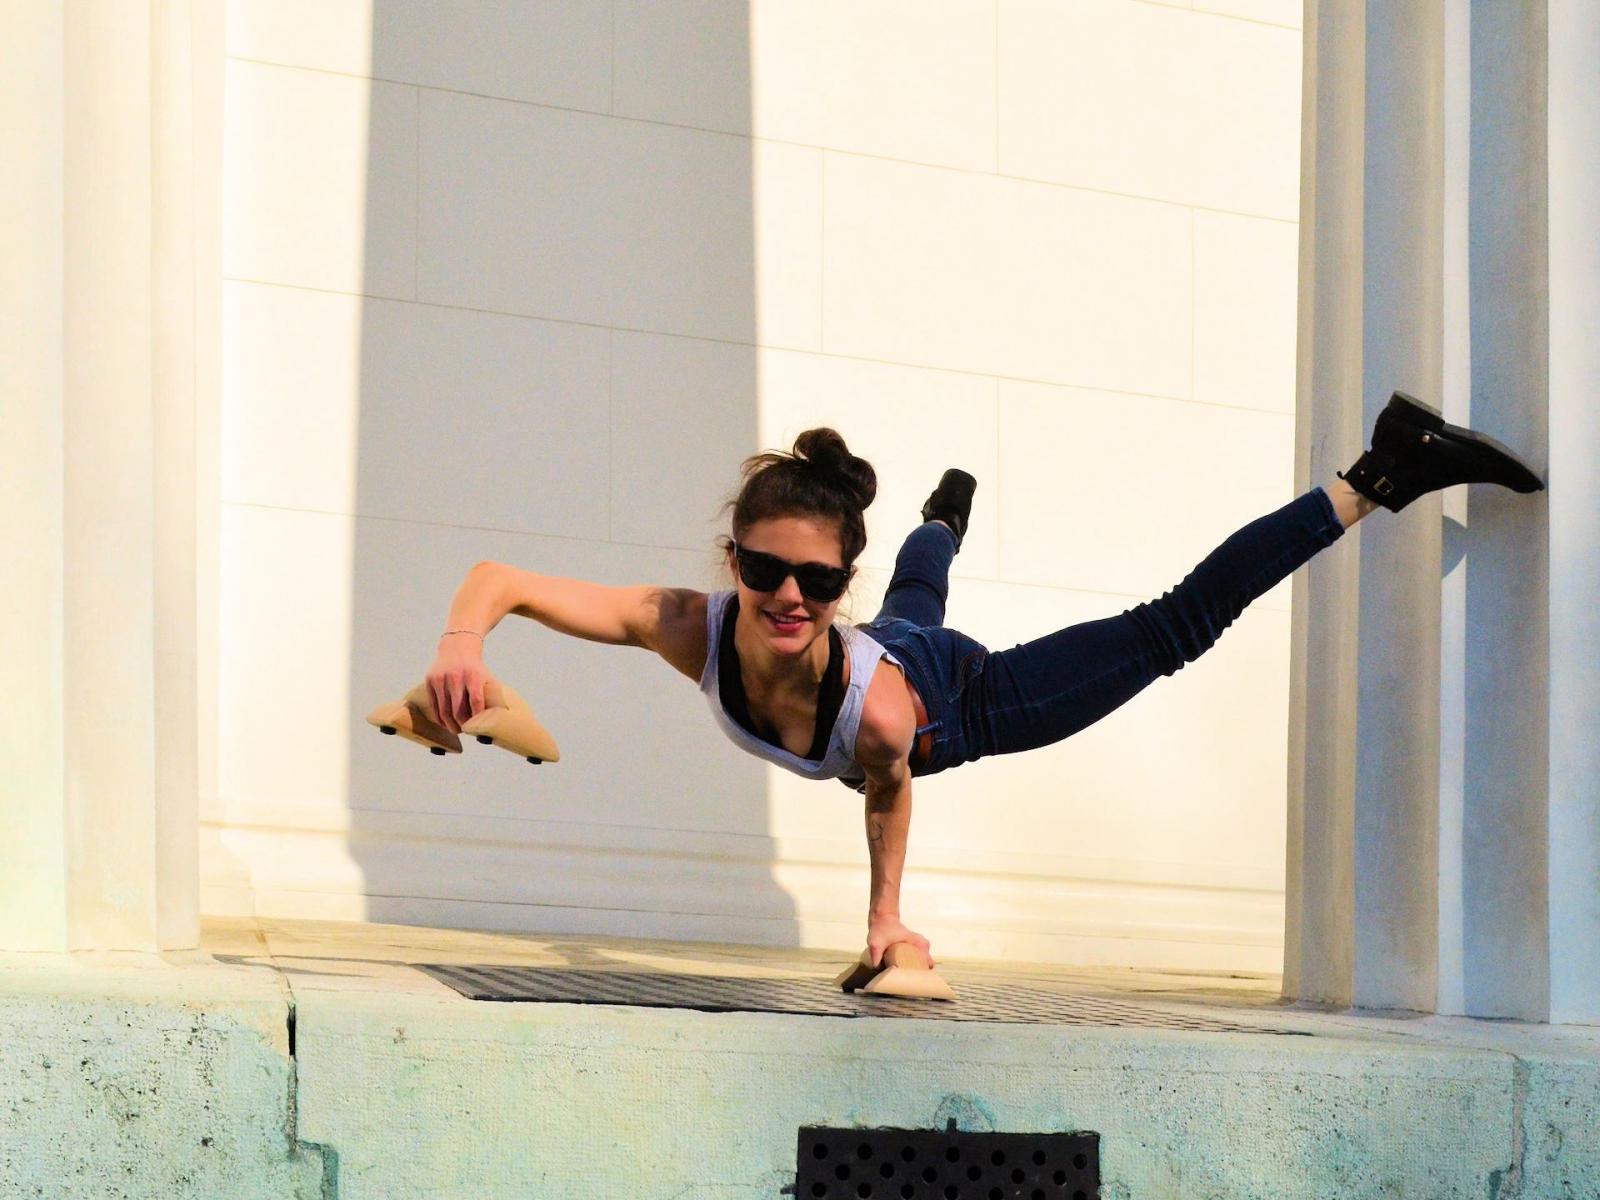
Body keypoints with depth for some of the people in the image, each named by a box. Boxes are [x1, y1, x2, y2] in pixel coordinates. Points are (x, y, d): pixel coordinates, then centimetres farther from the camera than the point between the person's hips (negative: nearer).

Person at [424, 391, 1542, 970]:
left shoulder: (876, 709, -47)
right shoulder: (688, 629, -42)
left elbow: (891, 790, -22)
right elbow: (503, 578, -39)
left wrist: (887, 912, -12)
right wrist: (465, 643, -60)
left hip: (970, 704, -5)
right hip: (898, 645, 5)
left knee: (1176, 626, -5)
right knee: (913, 604, 42)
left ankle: (1378, 477, 7)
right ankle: (947, 515, 81)